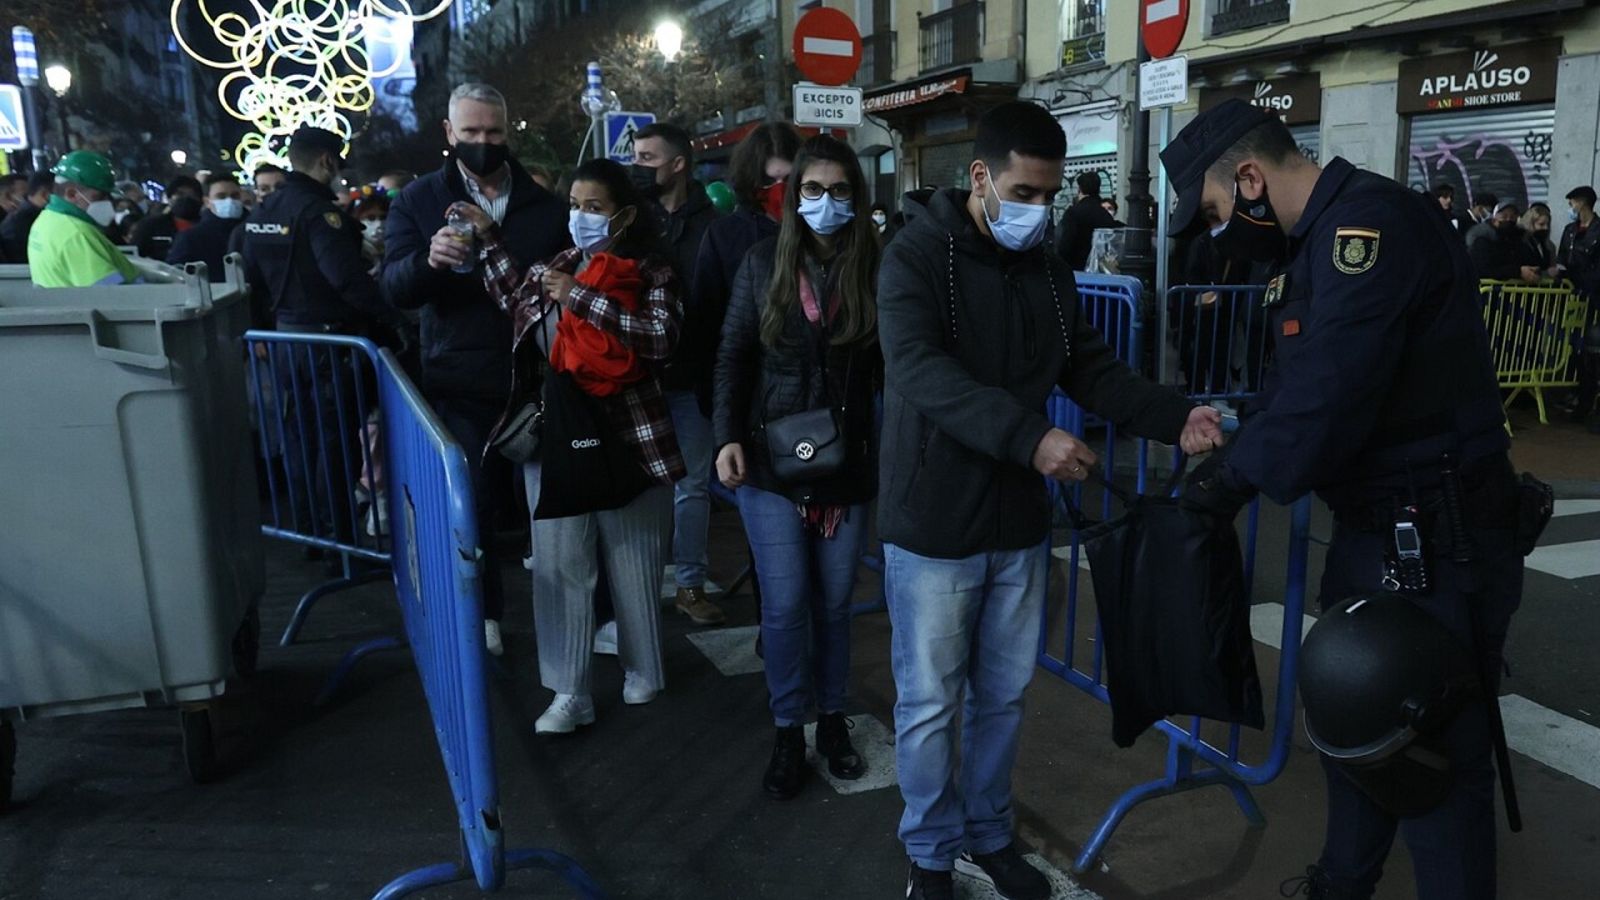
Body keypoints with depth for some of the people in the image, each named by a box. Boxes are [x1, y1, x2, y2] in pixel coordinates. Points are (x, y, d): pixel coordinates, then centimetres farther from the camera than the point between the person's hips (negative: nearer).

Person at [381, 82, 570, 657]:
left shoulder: (543, 205, 8)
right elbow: (395, 287, -8)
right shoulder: (419, 201, 3)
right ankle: (482, 614, 25)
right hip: (461, 384, -1)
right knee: (472, 505, 3)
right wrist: (430, 260, -30)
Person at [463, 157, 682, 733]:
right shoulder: (558, 266, 11)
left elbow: (661, 338, -21)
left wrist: (582, 297, -21)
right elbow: (515, 300, 29)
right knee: (559, 565, 4)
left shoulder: (651, 272, -5)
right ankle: (569, 693, 13)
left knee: (631, 561, 9)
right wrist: (489, 235, 22)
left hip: (628, 436, -4)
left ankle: (642, 671, 29)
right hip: (554, 436, 5)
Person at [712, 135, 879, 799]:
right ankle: (789, 731, 21)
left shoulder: (876, 268, -4)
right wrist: (728, 437, -7)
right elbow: (733, 357, 4)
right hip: (771, 462, 0)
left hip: (848, 464, 0)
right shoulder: (764, 263, 1)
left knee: (834, 601, 12)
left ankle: (832, 718, 31)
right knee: (785, 604, 3)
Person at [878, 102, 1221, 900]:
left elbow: (1092, 368, 6)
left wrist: (1175, 418, -11)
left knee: (1002, 696, 18)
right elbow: (920, 370, -25)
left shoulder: (1048, 270, 7)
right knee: (929, 705, 8)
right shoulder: (917, 255, -12)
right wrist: (1029, 437, -35)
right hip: (933, 525, -5)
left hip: (1019, 522, 6)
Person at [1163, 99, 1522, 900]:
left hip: (1437, 544, -10)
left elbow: (1327, 401, -29)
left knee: (1435, 754, 3)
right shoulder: (1325, 238, 10)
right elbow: (1294, 384, 14)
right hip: (1375, 528, 10)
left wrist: (1232, 478, -14)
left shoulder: (1369, 225, -22)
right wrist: (1232, 461, 1)